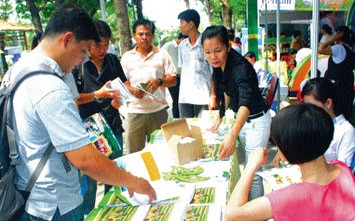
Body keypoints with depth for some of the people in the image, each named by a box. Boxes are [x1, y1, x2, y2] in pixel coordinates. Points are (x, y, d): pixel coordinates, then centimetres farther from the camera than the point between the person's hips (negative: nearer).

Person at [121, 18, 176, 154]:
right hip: (135, 111, 0)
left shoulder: (162, 54, 10)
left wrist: (159, 81, -15)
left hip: (158, 110, 0)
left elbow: (173, 80, 6)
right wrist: (132, 90, -16)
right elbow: (122, 82, 6)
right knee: (134, 153, 2)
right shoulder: (127, 57, 11)